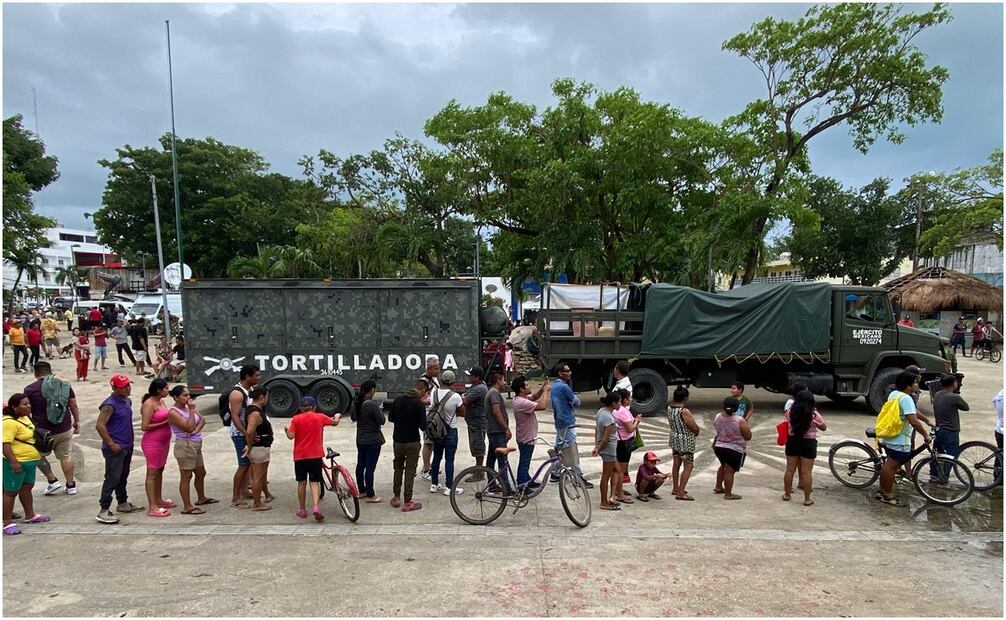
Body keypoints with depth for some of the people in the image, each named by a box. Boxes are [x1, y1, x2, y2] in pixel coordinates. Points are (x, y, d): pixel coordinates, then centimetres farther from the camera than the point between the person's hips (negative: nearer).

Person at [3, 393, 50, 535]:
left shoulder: (25, 417, 9)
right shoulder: (9, 422, -21)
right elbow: (5, 443, -26)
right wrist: (14, 462, -29)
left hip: (29, 461, 10)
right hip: (16, 463, -10)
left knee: (27, 487, 19)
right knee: (11, 491, 0)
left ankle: (30, 516, 32)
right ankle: (7, 523, 9)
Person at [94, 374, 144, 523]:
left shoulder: (127, 401, 11)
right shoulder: (110, 404, -18)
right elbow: (99, 425, -23)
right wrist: (111, 444, -21)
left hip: (127, 446, 9)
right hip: (115, 449, -9)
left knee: (123, 476, 19)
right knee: (112, 479, -7)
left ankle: (123, 503, 31)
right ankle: (104, 511, -2)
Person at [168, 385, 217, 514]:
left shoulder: (187, 407, 10)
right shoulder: (174, 412, -16)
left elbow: (202, 419, 6)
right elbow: (189, 427, -22)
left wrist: (196, 429, -13)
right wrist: (192, 410, -20)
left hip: (196, 445, 9)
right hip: (185, 446, -9)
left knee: (201, 473, 20)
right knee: (186, 476, -3)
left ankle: (201, 498, 37)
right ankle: (187, 507, 3)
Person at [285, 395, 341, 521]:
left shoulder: (295, 419, -3)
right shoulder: (320, 417, 0)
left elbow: (291, 436, -9)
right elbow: (335, 422, 16)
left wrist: (286, 430, 11)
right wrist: (337, 416, 37)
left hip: (300, 456, 0)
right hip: (316, 455, 0)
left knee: (302, 483, 12)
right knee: (315, 482, 3)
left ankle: (302, 510, 20)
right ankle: (315, 507, -17)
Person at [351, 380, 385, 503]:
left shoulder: (356, 402, 1)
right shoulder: (372, 404, -24)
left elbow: (353, 418, 16)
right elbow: (381, 421, -19)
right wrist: (380, 410, -3)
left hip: (360, 440, 8)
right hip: (373, 441, -8)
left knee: (360, 465, 17)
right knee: (370, 468, -2)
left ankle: (361, 490, 30)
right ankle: (370, 496, 4)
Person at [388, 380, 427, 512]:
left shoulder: (398, 400, 0)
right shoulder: (419, 404, -17)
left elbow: (390, 418, 8)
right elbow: (423, 425, -17)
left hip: (398, 440, 5)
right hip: (412, 442, -5)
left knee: (398, 468, 19)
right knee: (410, 471, 3)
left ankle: (396, 497, 25)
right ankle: (407, 502, 6)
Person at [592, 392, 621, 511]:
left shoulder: (601, 411, 1)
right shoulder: (609, 418, -26)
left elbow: (596, 430, 9)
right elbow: (605, 439, -24)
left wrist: (596, 446, 13)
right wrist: (598, 450, -9)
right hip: (609, 449, -10)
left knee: (616, 470, 22)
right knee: (606, 476, 4)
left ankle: (611, 497, 24)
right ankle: (604, 503, 18)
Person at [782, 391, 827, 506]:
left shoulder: (790, 412, -7)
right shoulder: (815, 415, -13)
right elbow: (824, 428, 4)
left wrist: (794, 403, 28)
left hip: (792, 441, 3)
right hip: (808, 444, -2)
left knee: (790, 470, 13)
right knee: (806, 472, 4)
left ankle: (787, 494, 24)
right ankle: (807, 499, 11)